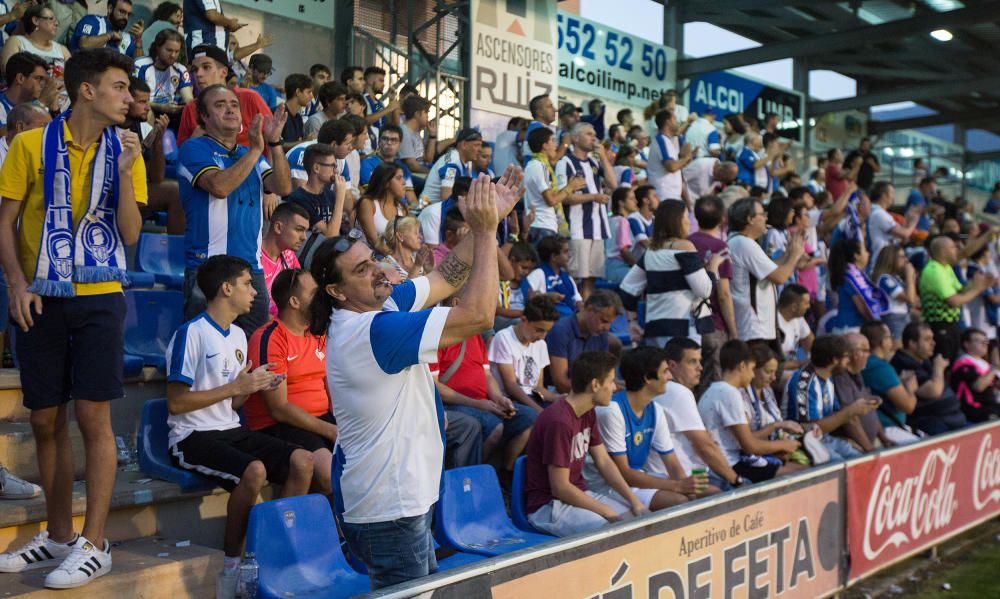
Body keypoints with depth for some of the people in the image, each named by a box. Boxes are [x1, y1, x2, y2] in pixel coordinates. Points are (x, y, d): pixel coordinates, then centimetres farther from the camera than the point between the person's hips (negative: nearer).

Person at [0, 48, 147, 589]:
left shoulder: (124, 151, 4)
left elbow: (130, 233, -2)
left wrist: (124, 171, -13)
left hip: (99, 299, -1)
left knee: (93, 417, -5)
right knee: (45, 420, 8)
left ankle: (93, 544, 2)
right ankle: (58, 535, 23)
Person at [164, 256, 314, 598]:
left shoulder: (238, 335, 15)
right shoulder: (191, 333, -10)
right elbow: (176, 402, -15)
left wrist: (254, 386, -2)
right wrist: (236, 386, -16)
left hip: (230, 430, 8)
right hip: (192, 437, -8)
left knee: (302, 461, -13)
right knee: (254, 470, -34)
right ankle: (231, 567, -17)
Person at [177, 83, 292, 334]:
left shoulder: (251, 154, 19)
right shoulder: (194, 149, 1)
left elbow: (283, 188, 3)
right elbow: (219, 186, -18)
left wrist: (275, 143, -7)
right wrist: (255, 149, -14)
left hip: (252, 268, 6)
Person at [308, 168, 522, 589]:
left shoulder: (383, 303, 2)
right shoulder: (369, 332, -27)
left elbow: (446, 277, 7)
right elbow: (479, 315, -30)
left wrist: (487, 221, -5)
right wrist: (486, 229, -24)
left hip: (401, 495, 10)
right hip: (387, 507, -10)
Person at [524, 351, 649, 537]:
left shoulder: (588, 414, 5)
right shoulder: (559, 422, -25)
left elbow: (604, 462, 11)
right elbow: (560, 488, -23)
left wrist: (635, 501, 0)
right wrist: (610, 514, -17)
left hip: (580, 495, 9)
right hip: (548, 506, -9)